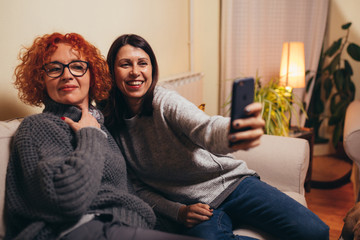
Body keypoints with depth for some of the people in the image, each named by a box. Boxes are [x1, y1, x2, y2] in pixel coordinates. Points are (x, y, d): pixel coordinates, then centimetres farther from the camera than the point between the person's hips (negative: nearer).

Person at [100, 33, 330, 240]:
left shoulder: (165, 101, -11)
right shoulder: (112, 127, -1)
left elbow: (203, 128, -32)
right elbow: (141, 187, 5)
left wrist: (232, 132, -55)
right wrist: (177, 211, -10)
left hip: (231, 183, -1)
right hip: (197, 207, 2)